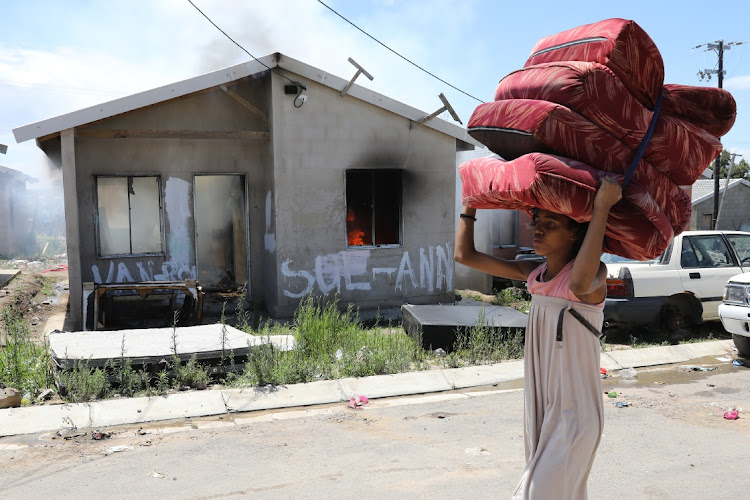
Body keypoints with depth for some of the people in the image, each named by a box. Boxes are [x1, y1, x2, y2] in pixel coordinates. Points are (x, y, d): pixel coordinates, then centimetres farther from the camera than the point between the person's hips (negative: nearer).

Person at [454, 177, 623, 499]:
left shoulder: (594, 273, -16)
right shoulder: (533, 274, 3)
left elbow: (580, 285, -43)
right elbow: (465, 255, 4)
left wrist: (601, 208, -39)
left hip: (575, 415, -7)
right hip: (540, 409, 7)